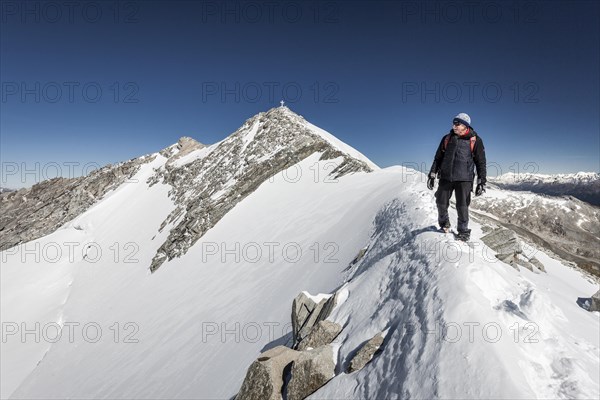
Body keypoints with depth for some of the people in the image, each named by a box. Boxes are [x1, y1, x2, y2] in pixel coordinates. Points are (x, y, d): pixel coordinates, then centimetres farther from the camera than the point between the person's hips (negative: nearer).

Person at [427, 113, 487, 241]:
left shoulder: (475, 140, 1)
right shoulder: (447, 138, 9)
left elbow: (481, 162, 2)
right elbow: (438, 158, 13)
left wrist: (481, 182, -3)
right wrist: (432, 175, 7)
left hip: (464, 179, -3)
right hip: (446, 177, 3)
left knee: (462, 206, -1)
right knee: (441, 203, 5)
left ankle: (463, 231, 16)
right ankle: (444, 224, 29)